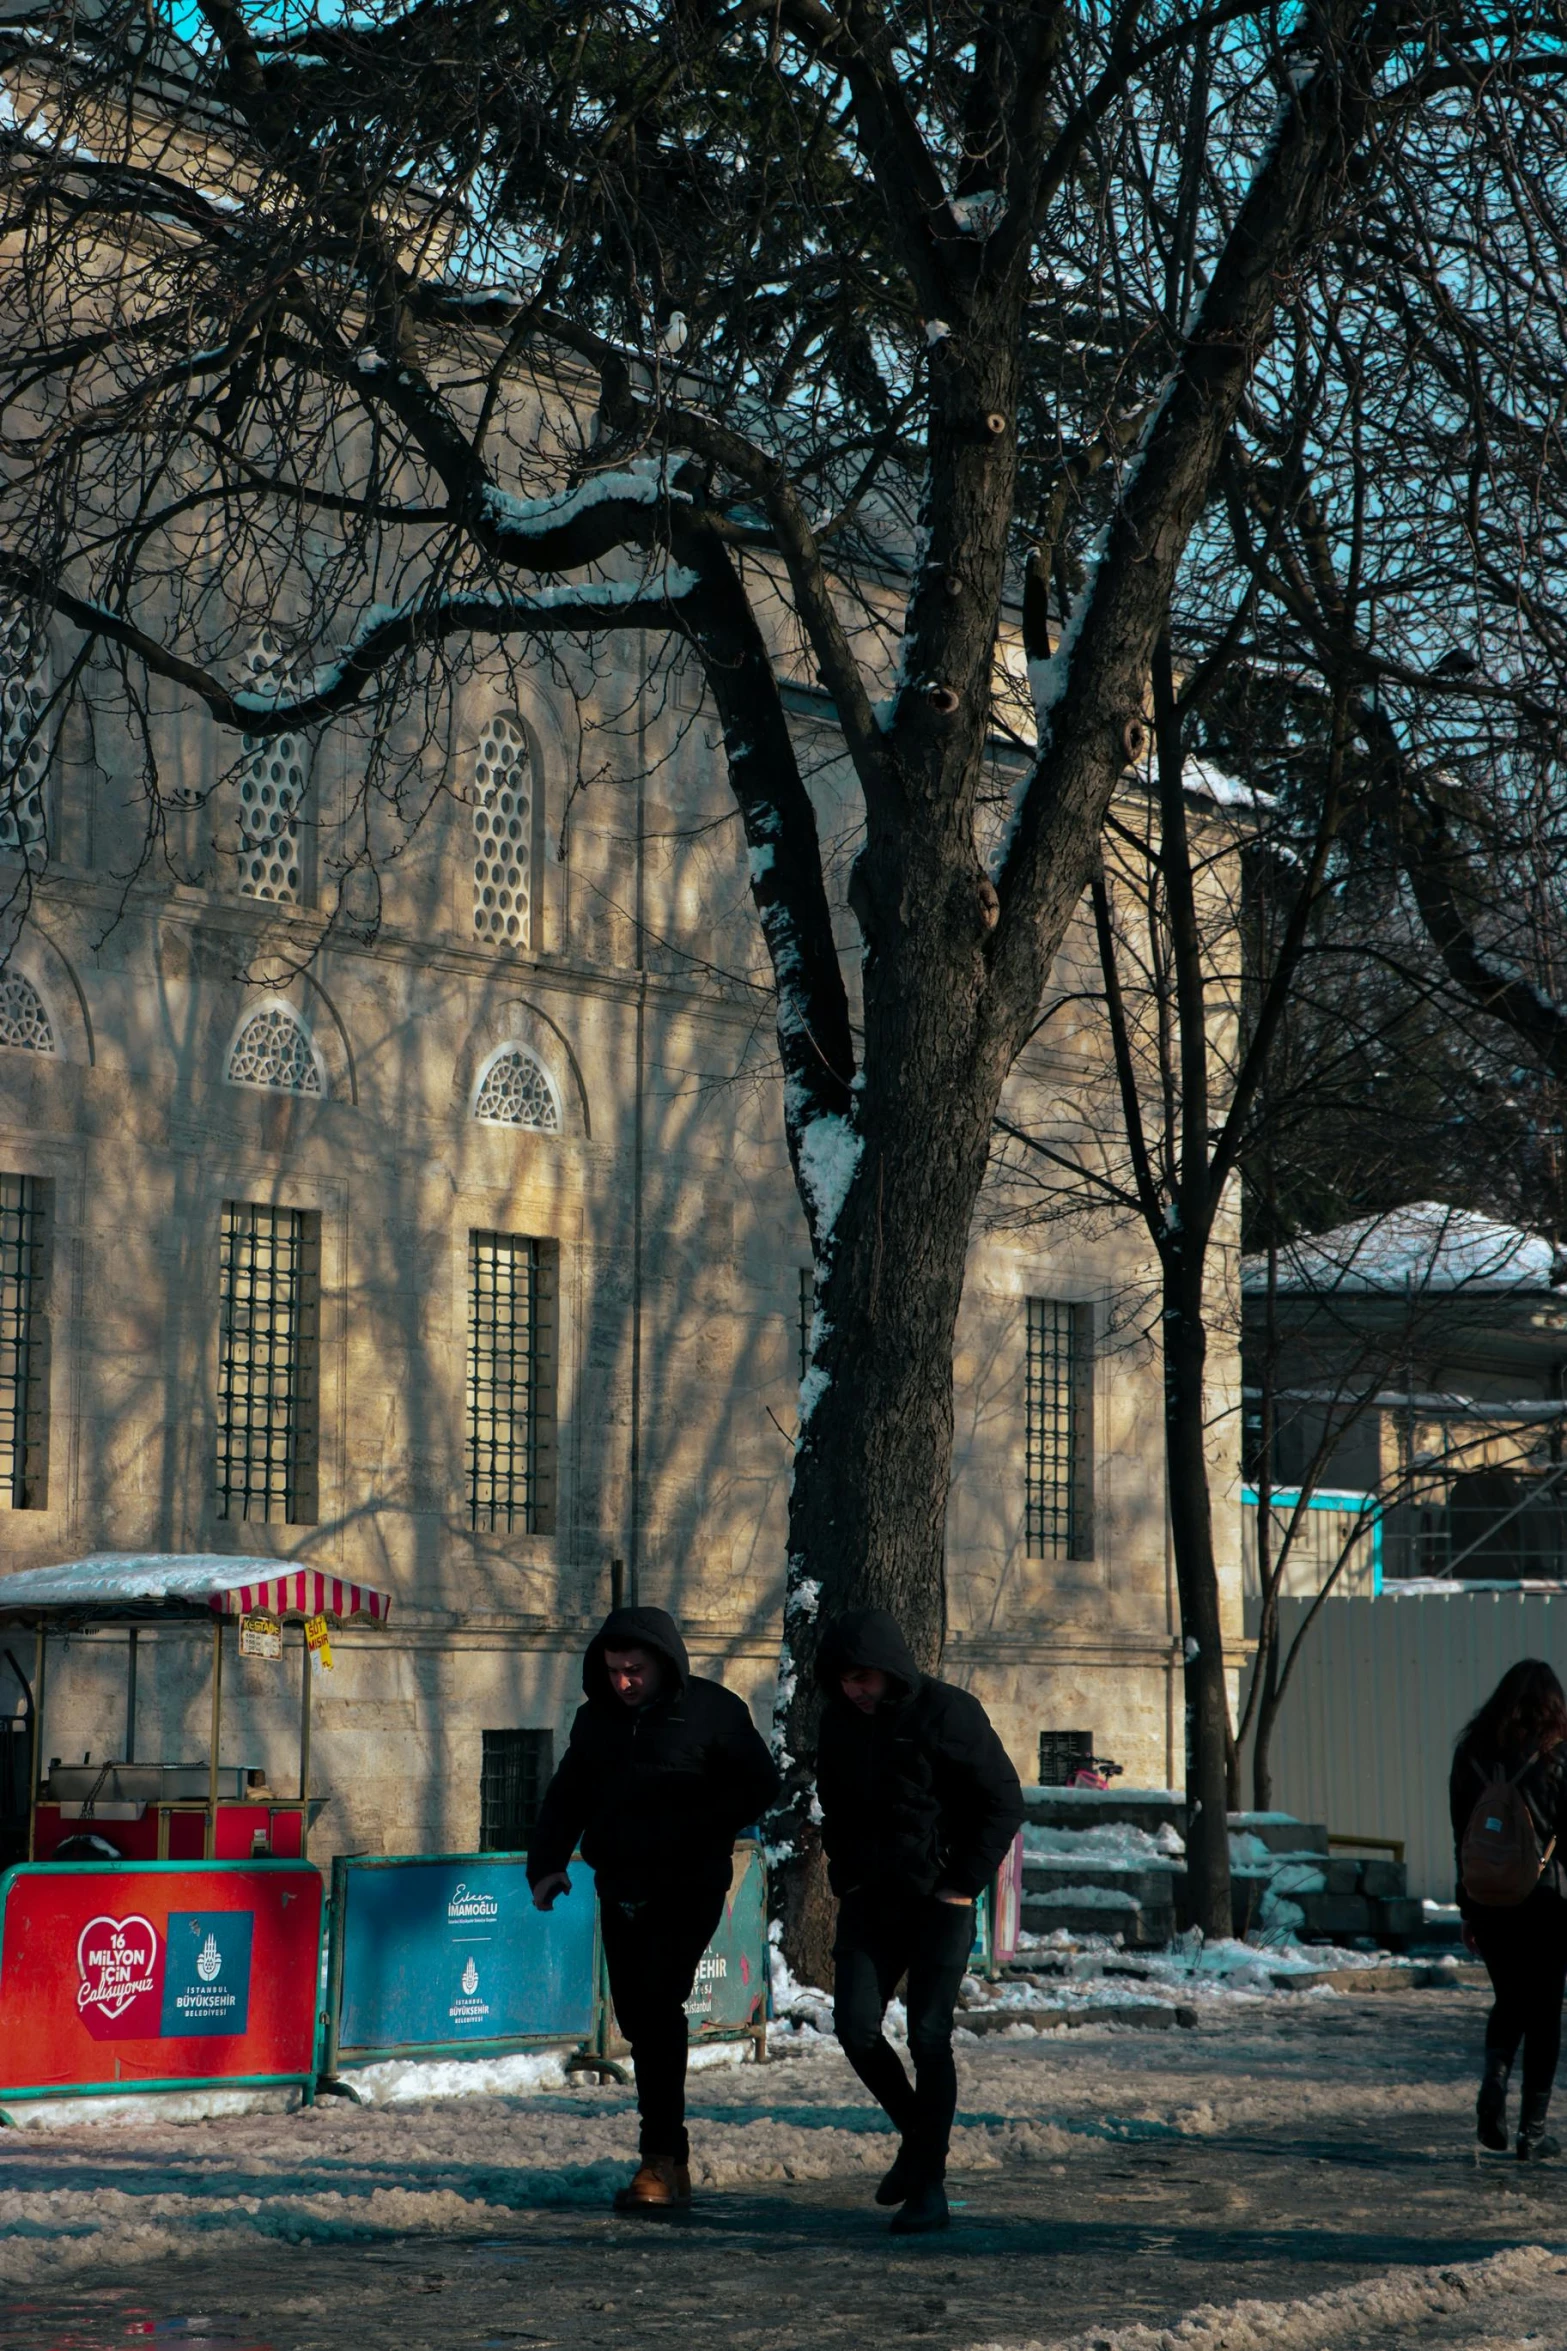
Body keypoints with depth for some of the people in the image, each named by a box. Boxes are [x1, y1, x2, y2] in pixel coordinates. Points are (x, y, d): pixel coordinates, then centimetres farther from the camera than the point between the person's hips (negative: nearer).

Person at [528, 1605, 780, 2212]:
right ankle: (669, 2156, 19)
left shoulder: (713, 1711, -5)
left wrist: (693, 1833, -15)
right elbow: (566, 1797, 18)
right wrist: (546, 1863, 2)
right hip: (620, 1890, 6)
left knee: (657, 2003, -19)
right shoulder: (597, 1718, 11)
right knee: (635, 2017, 7)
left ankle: (663, 2162, -19)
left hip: (687, 1889, -6)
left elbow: (760, 1784, -5)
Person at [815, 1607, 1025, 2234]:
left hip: (939, 1901, -5)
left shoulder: (949, 1714, -12)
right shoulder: (840, 1720, 5)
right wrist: (846, 1874, 9)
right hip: (869, 1900, 5)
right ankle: (915, 2135, 19)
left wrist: (964, 1884, -12)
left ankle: (929, 2186, -1)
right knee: (856, 2028, -5)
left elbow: (1004, 1803, -8)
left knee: (928, 2036, -9)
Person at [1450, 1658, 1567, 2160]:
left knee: (1508, 2001, 19)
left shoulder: (1471, 1752, 3)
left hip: (1490, 1899, 3)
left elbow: (1462, 1835, 6)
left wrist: (1468, 1910, 11)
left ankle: (1493, 2081, -7)